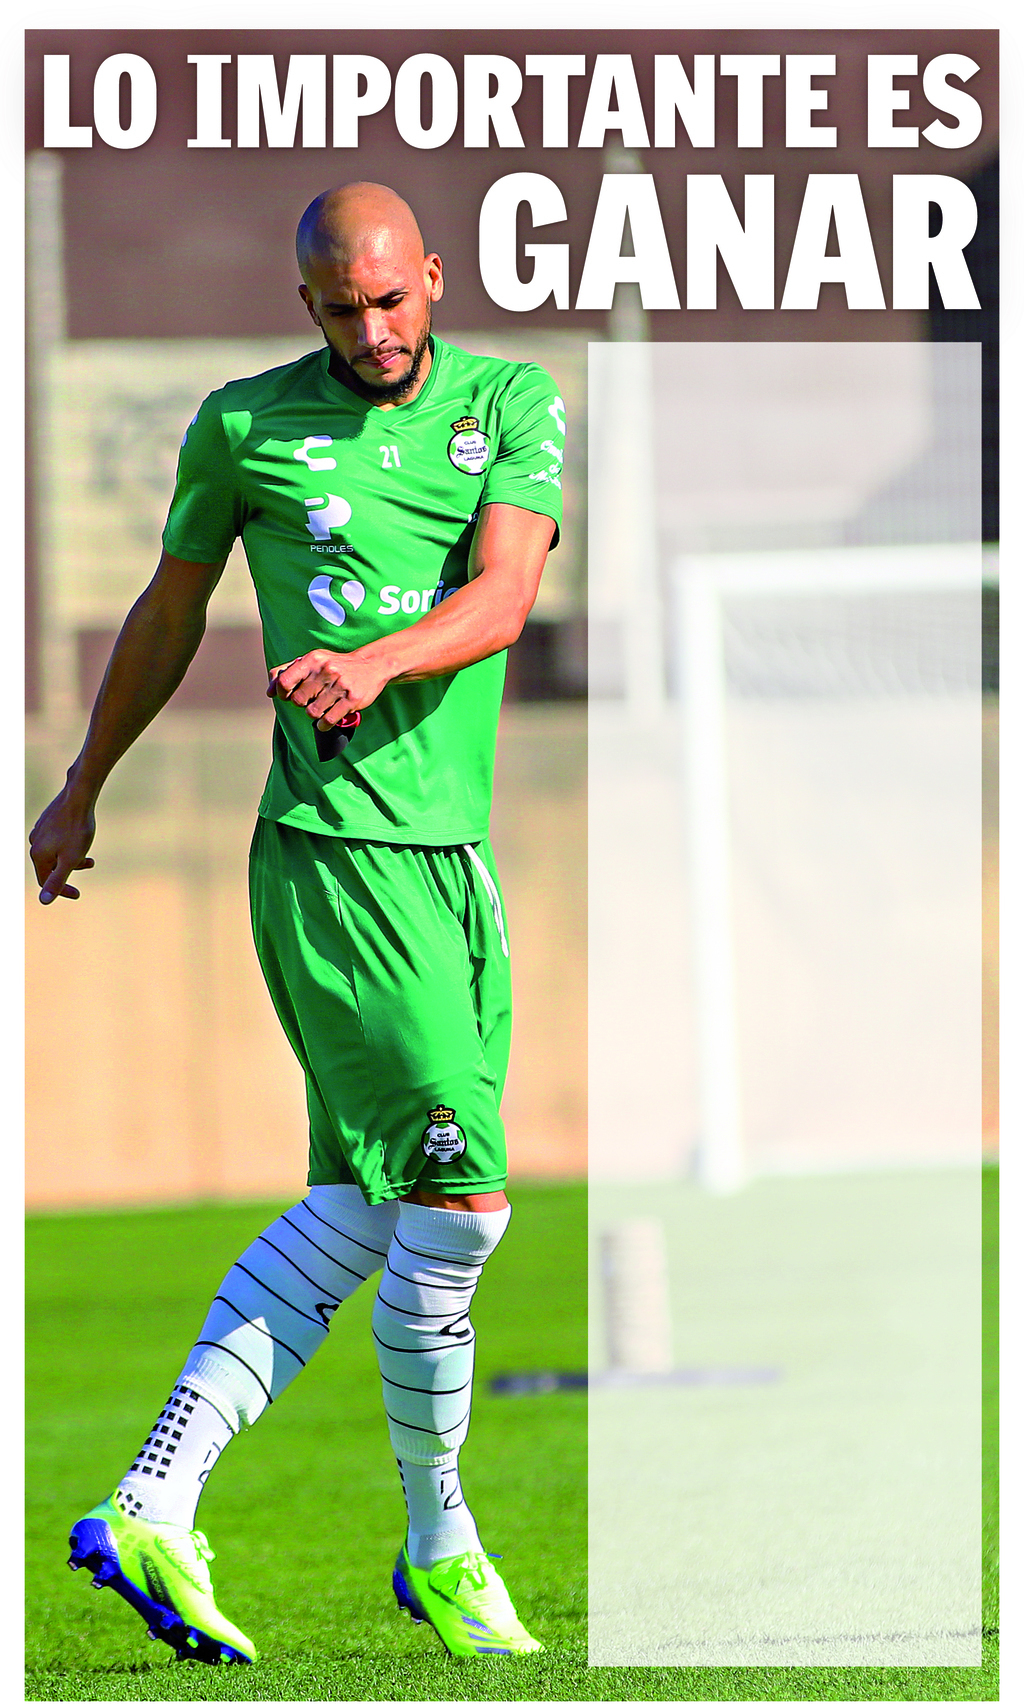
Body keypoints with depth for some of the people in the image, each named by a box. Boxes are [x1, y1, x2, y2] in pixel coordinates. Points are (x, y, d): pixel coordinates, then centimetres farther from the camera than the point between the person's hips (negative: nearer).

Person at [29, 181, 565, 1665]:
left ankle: (152, 1510, 7)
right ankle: (441, 1550, 3)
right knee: (457, 1190, -11)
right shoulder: (245, 426, 3)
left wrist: (377, 659, -28)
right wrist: (84, 790, 26)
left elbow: (501, 600, -8)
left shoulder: (515, 407, 7)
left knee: (356, 1208, 3)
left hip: (459, 858, 5)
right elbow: (170, 614, 17)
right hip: (331, 845, -5)